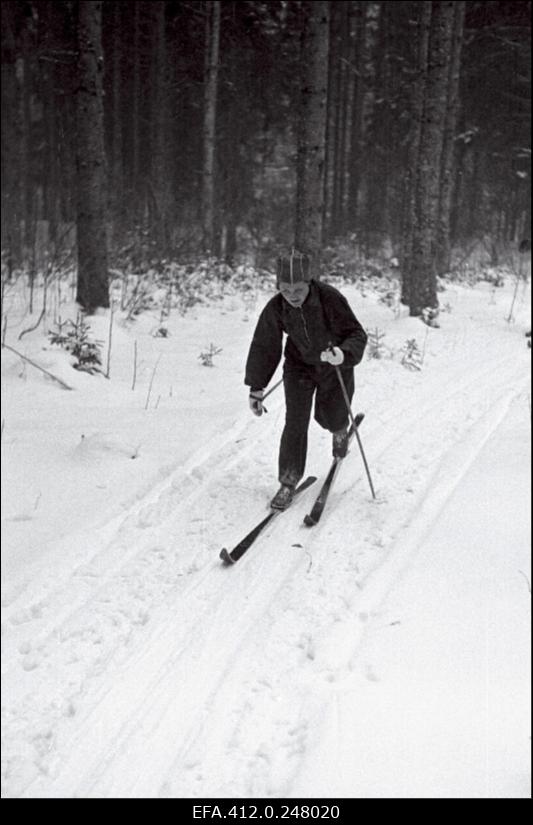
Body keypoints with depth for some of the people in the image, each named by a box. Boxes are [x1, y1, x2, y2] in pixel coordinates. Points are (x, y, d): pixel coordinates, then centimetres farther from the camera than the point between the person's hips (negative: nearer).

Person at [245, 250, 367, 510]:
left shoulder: (330, 298, -30)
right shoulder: (275, 308, -21)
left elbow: (357, 334, -26)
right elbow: (264, 348, -9)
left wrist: (344, 353, -48)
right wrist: (256, 388, -9)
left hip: (334, 366, -1)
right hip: (300, 365, 1)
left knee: (330, 418, 9)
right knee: (296, 422, -8)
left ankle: (340, 429, 49)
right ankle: (288, 482, 6)